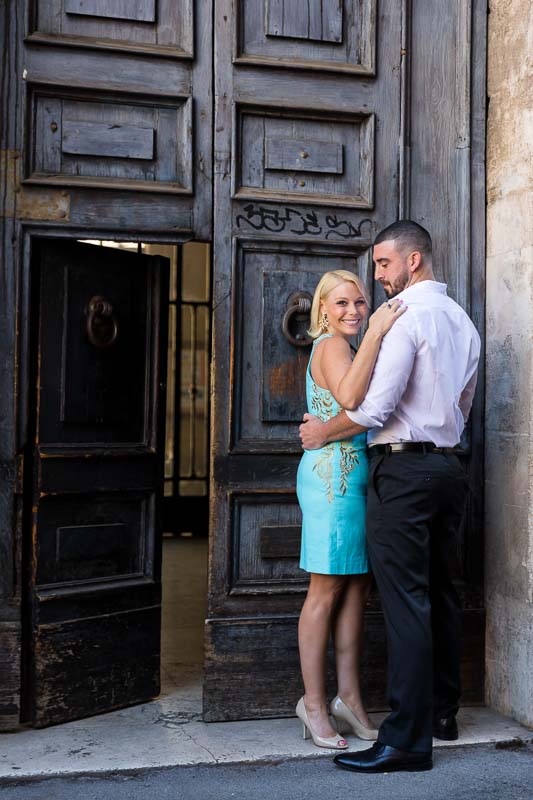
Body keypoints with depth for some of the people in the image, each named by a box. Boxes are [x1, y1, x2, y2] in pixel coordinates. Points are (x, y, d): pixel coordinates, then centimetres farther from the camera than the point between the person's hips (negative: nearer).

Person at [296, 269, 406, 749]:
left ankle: (349, 698, 16)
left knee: (357, 588, 9)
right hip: (334, 476, -9)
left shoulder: (344, 346, 21)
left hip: (355, 476, 10)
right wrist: (375, 334, -28)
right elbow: (349, 397, -29)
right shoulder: (331, 344, -9)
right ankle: (314, 704, 6)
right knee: (327, 592, -3)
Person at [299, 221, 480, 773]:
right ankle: (441, 711, 28)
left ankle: (407, 741, -7)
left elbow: (376, 406, -18)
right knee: (439, 593, 16)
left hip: (402, 468, -9)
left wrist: (322, 431, -3)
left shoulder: (405, 316, -11)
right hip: (448, 466, 9)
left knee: (405, 603, -9)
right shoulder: (461, 320, 17)